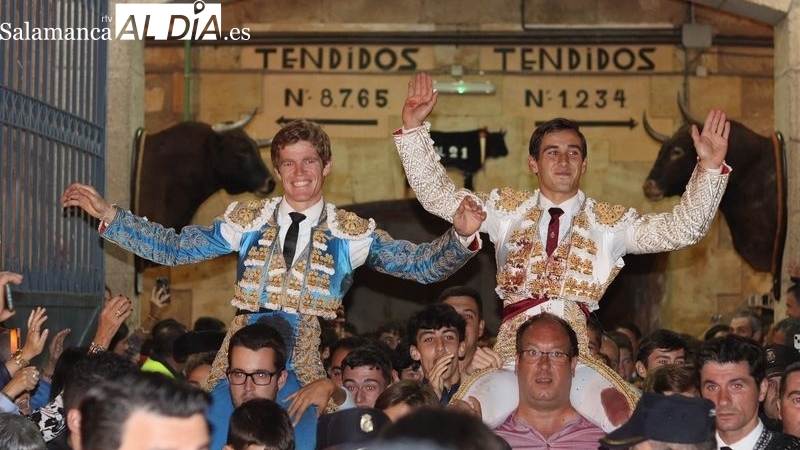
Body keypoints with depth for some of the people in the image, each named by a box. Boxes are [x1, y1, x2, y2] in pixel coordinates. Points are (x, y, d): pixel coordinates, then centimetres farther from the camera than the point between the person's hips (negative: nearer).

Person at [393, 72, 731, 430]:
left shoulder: (609, 223, 13)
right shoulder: (508, 210, 16)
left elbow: (681, 228, 4)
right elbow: (439, 195, 13)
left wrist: (710, 169, -10)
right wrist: (413, 128, 4)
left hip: (576, 357, 0)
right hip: (510, 357, 1)